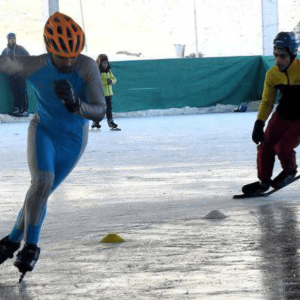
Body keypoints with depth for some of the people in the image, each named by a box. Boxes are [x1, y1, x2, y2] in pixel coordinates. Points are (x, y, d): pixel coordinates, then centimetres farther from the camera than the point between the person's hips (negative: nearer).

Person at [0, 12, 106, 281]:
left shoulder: (88, 67, -28)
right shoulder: (32, 66, -25)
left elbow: (100, 113, -33)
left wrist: (75, 104, -50)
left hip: (73, 140, 0)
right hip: (43, 130, 0)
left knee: (42, 192, 6)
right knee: (42, 183, -23)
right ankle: (30, 246, -11)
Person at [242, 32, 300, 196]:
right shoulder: (272, 74, -7)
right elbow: (267, 102, 3)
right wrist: (259, 124, -6)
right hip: (282, 115, 5)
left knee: (283, 147, -17)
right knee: (265, 146, 0)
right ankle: (264, 181, 21)